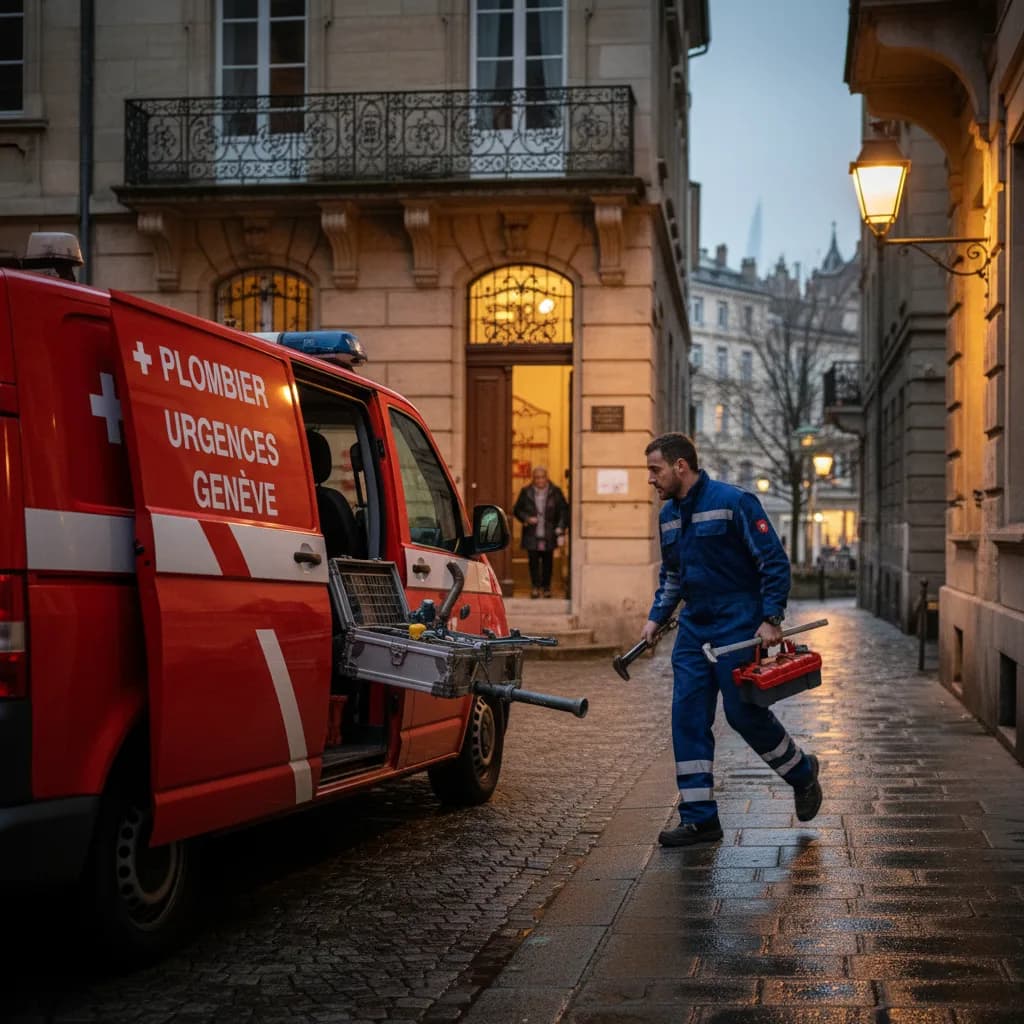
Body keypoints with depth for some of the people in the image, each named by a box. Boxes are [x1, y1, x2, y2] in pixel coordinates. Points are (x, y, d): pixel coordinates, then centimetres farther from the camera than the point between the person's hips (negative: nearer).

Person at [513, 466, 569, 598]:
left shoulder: (555, 492, 2)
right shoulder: (526, 492, 3)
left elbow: (564, 510, 4)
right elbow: (517, 510, 8)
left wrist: (561, 529, -6)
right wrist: (527, 519, -10)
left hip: (548, 534, 0)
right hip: (532, 534, 0)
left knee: (547, 561, 4)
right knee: (533, 561, 0)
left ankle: (546, 587, 16)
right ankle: (535, 587, 10)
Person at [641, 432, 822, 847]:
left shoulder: (733, 502, -13)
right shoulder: (668, 514, 10)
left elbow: (774, 561, -12)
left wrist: (771, 619, -17)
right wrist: (655, 618, 13)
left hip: (738, 627, -7)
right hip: (694, 629, 7)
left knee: (744, 712, -4)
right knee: (687, 717, 0)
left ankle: (802, 772, 24)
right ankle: (699, 819, 5)